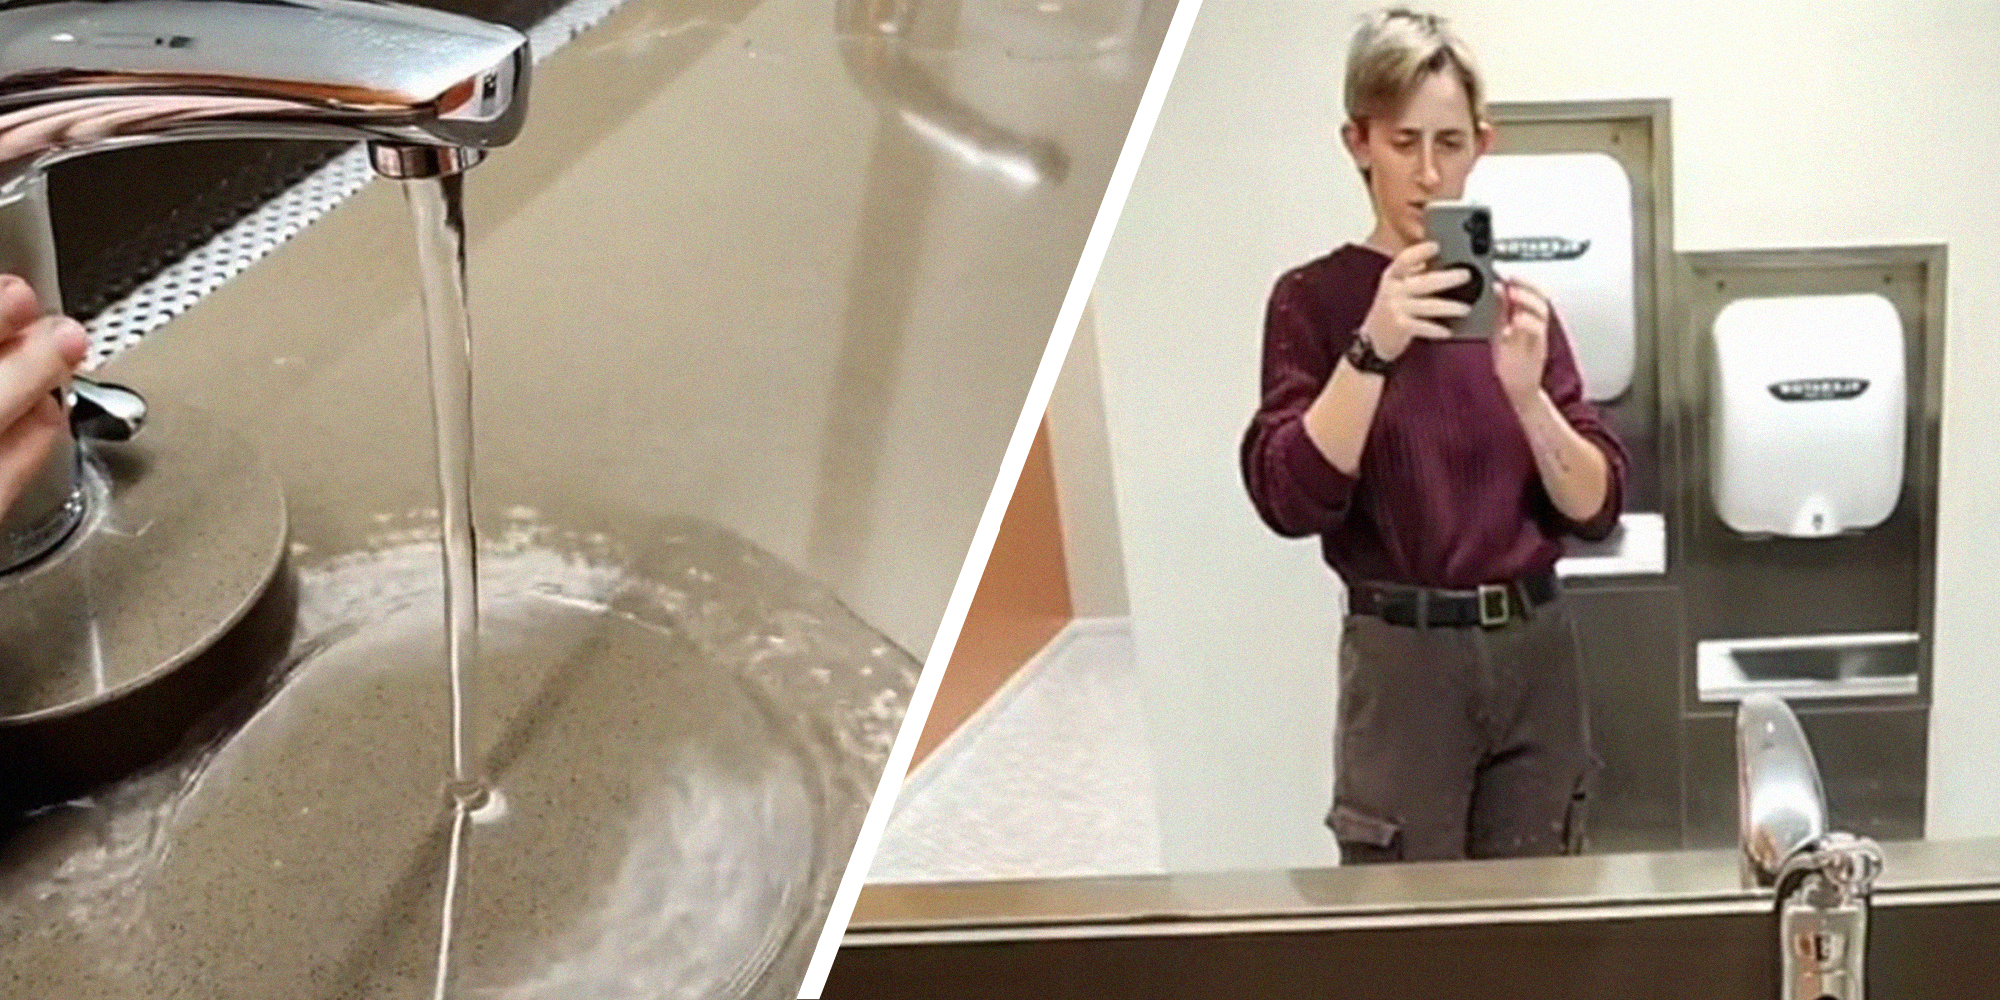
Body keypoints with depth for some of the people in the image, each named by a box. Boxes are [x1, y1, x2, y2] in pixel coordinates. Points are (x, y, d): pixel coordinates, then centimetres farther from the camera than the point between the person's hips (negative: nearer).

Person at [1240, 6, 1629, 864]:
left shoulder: (1516, 303, 6)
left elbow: (1596, 507, 0)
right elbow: (1291, 500, -16)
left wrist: (1526, 391, -17)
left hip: (1534, 648, 4)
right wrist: (1372, 350, -26)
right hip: (1404, 658, -4)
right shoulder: (1316, 299, -4)